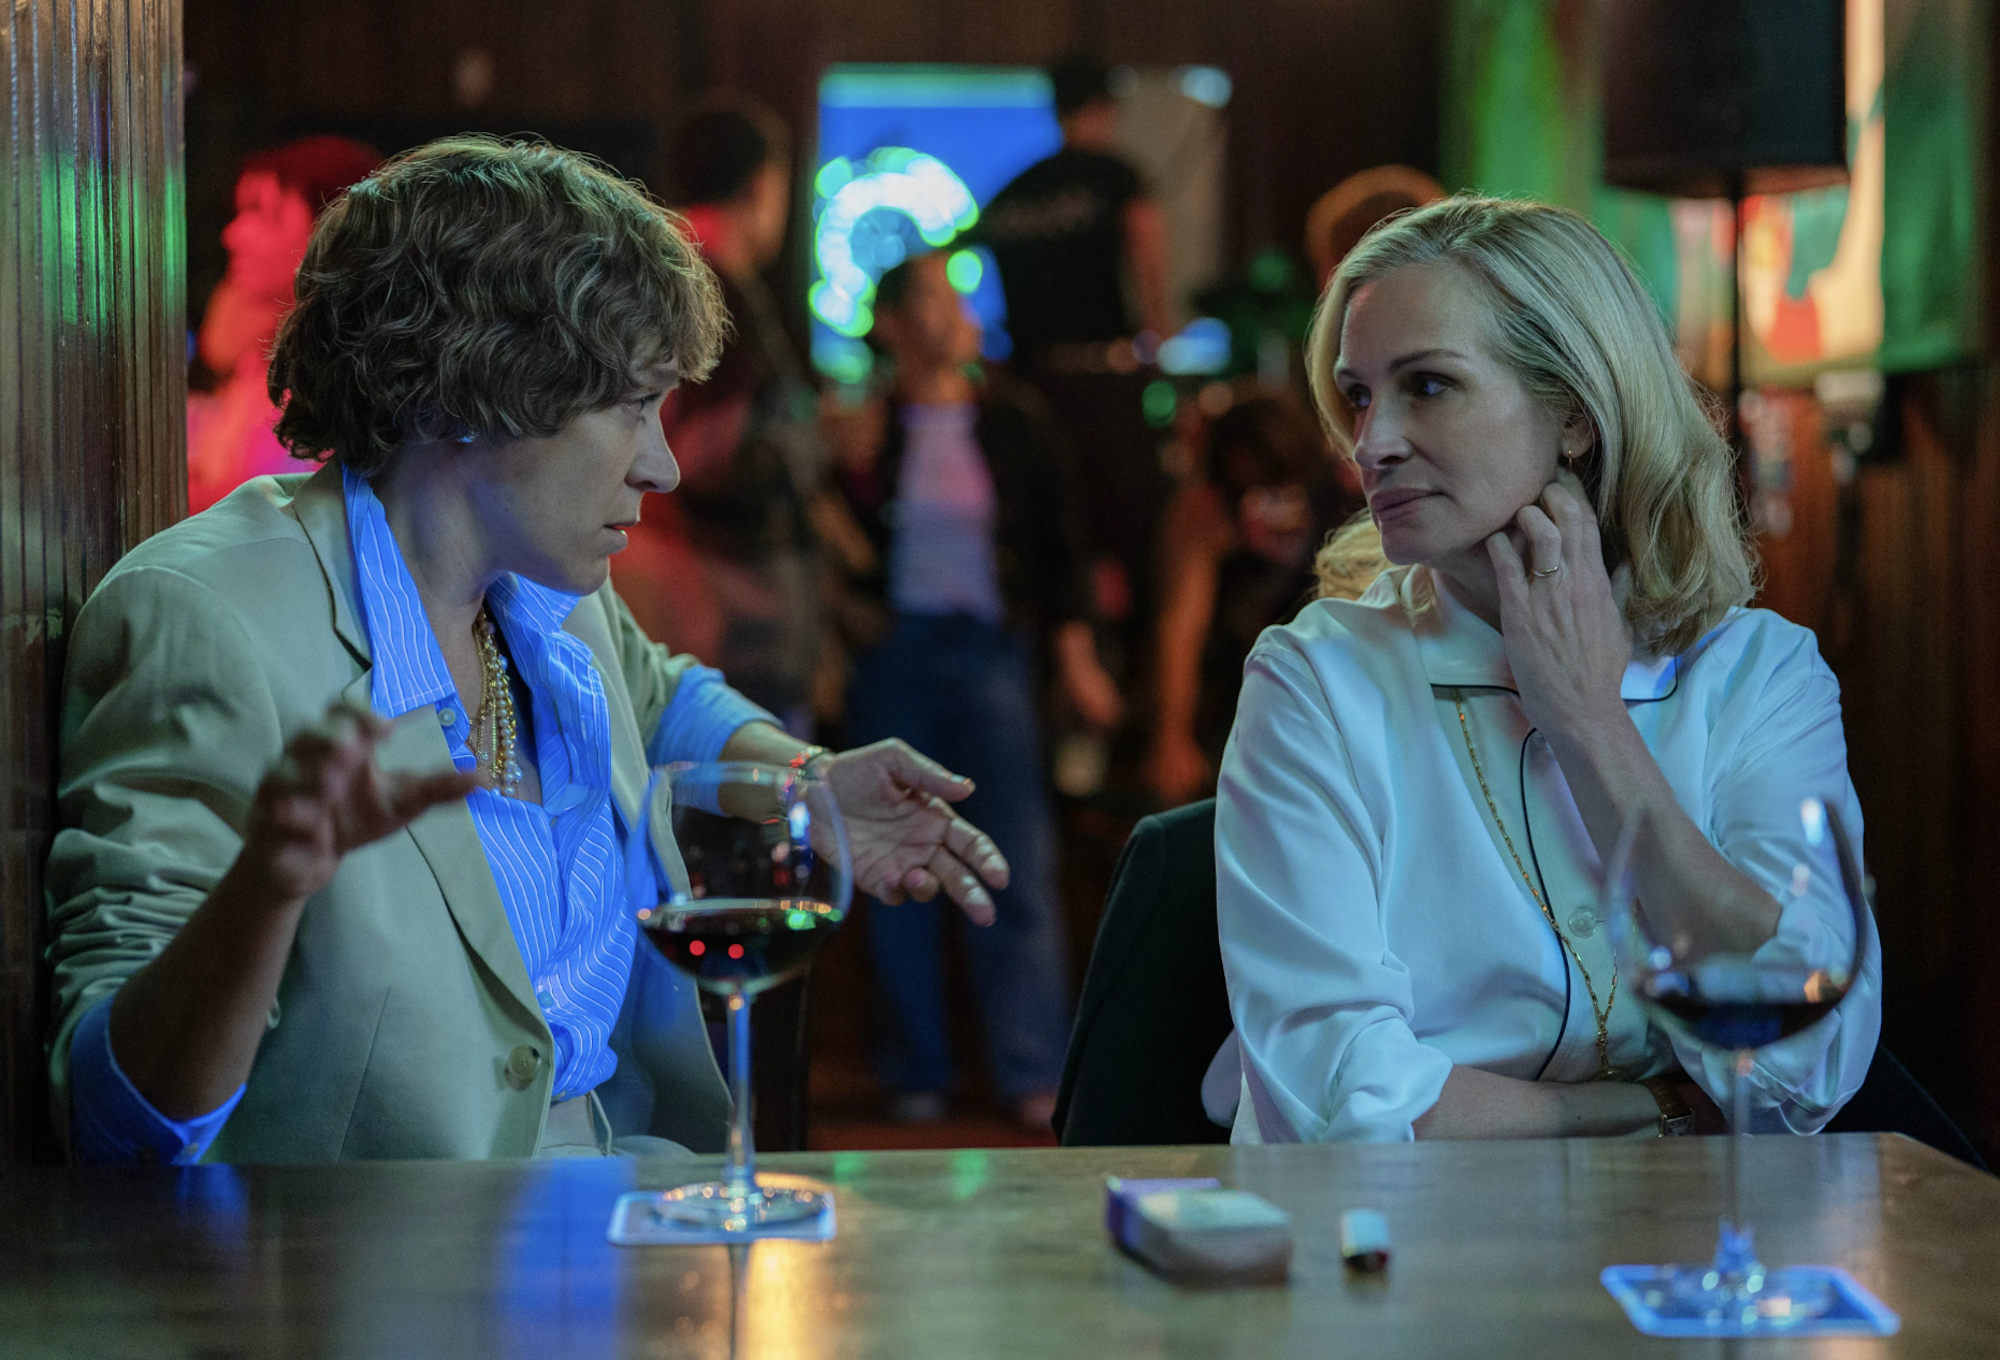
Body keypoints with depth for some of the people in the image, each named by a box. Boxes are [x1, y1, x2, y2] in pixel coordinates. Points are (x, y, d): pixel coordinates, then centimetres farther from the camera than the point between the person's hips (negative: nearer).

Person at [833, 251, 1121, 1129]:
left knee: (1018, 862, -6)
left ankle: (1035, 1073, -2)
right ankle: (918, 1072, 15)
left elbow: (1059, 548, 10)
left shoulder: (1011, 425, 7)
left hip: (990, 651, 1)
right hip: (891, 659, 0)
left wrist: (1076, 659, 4)